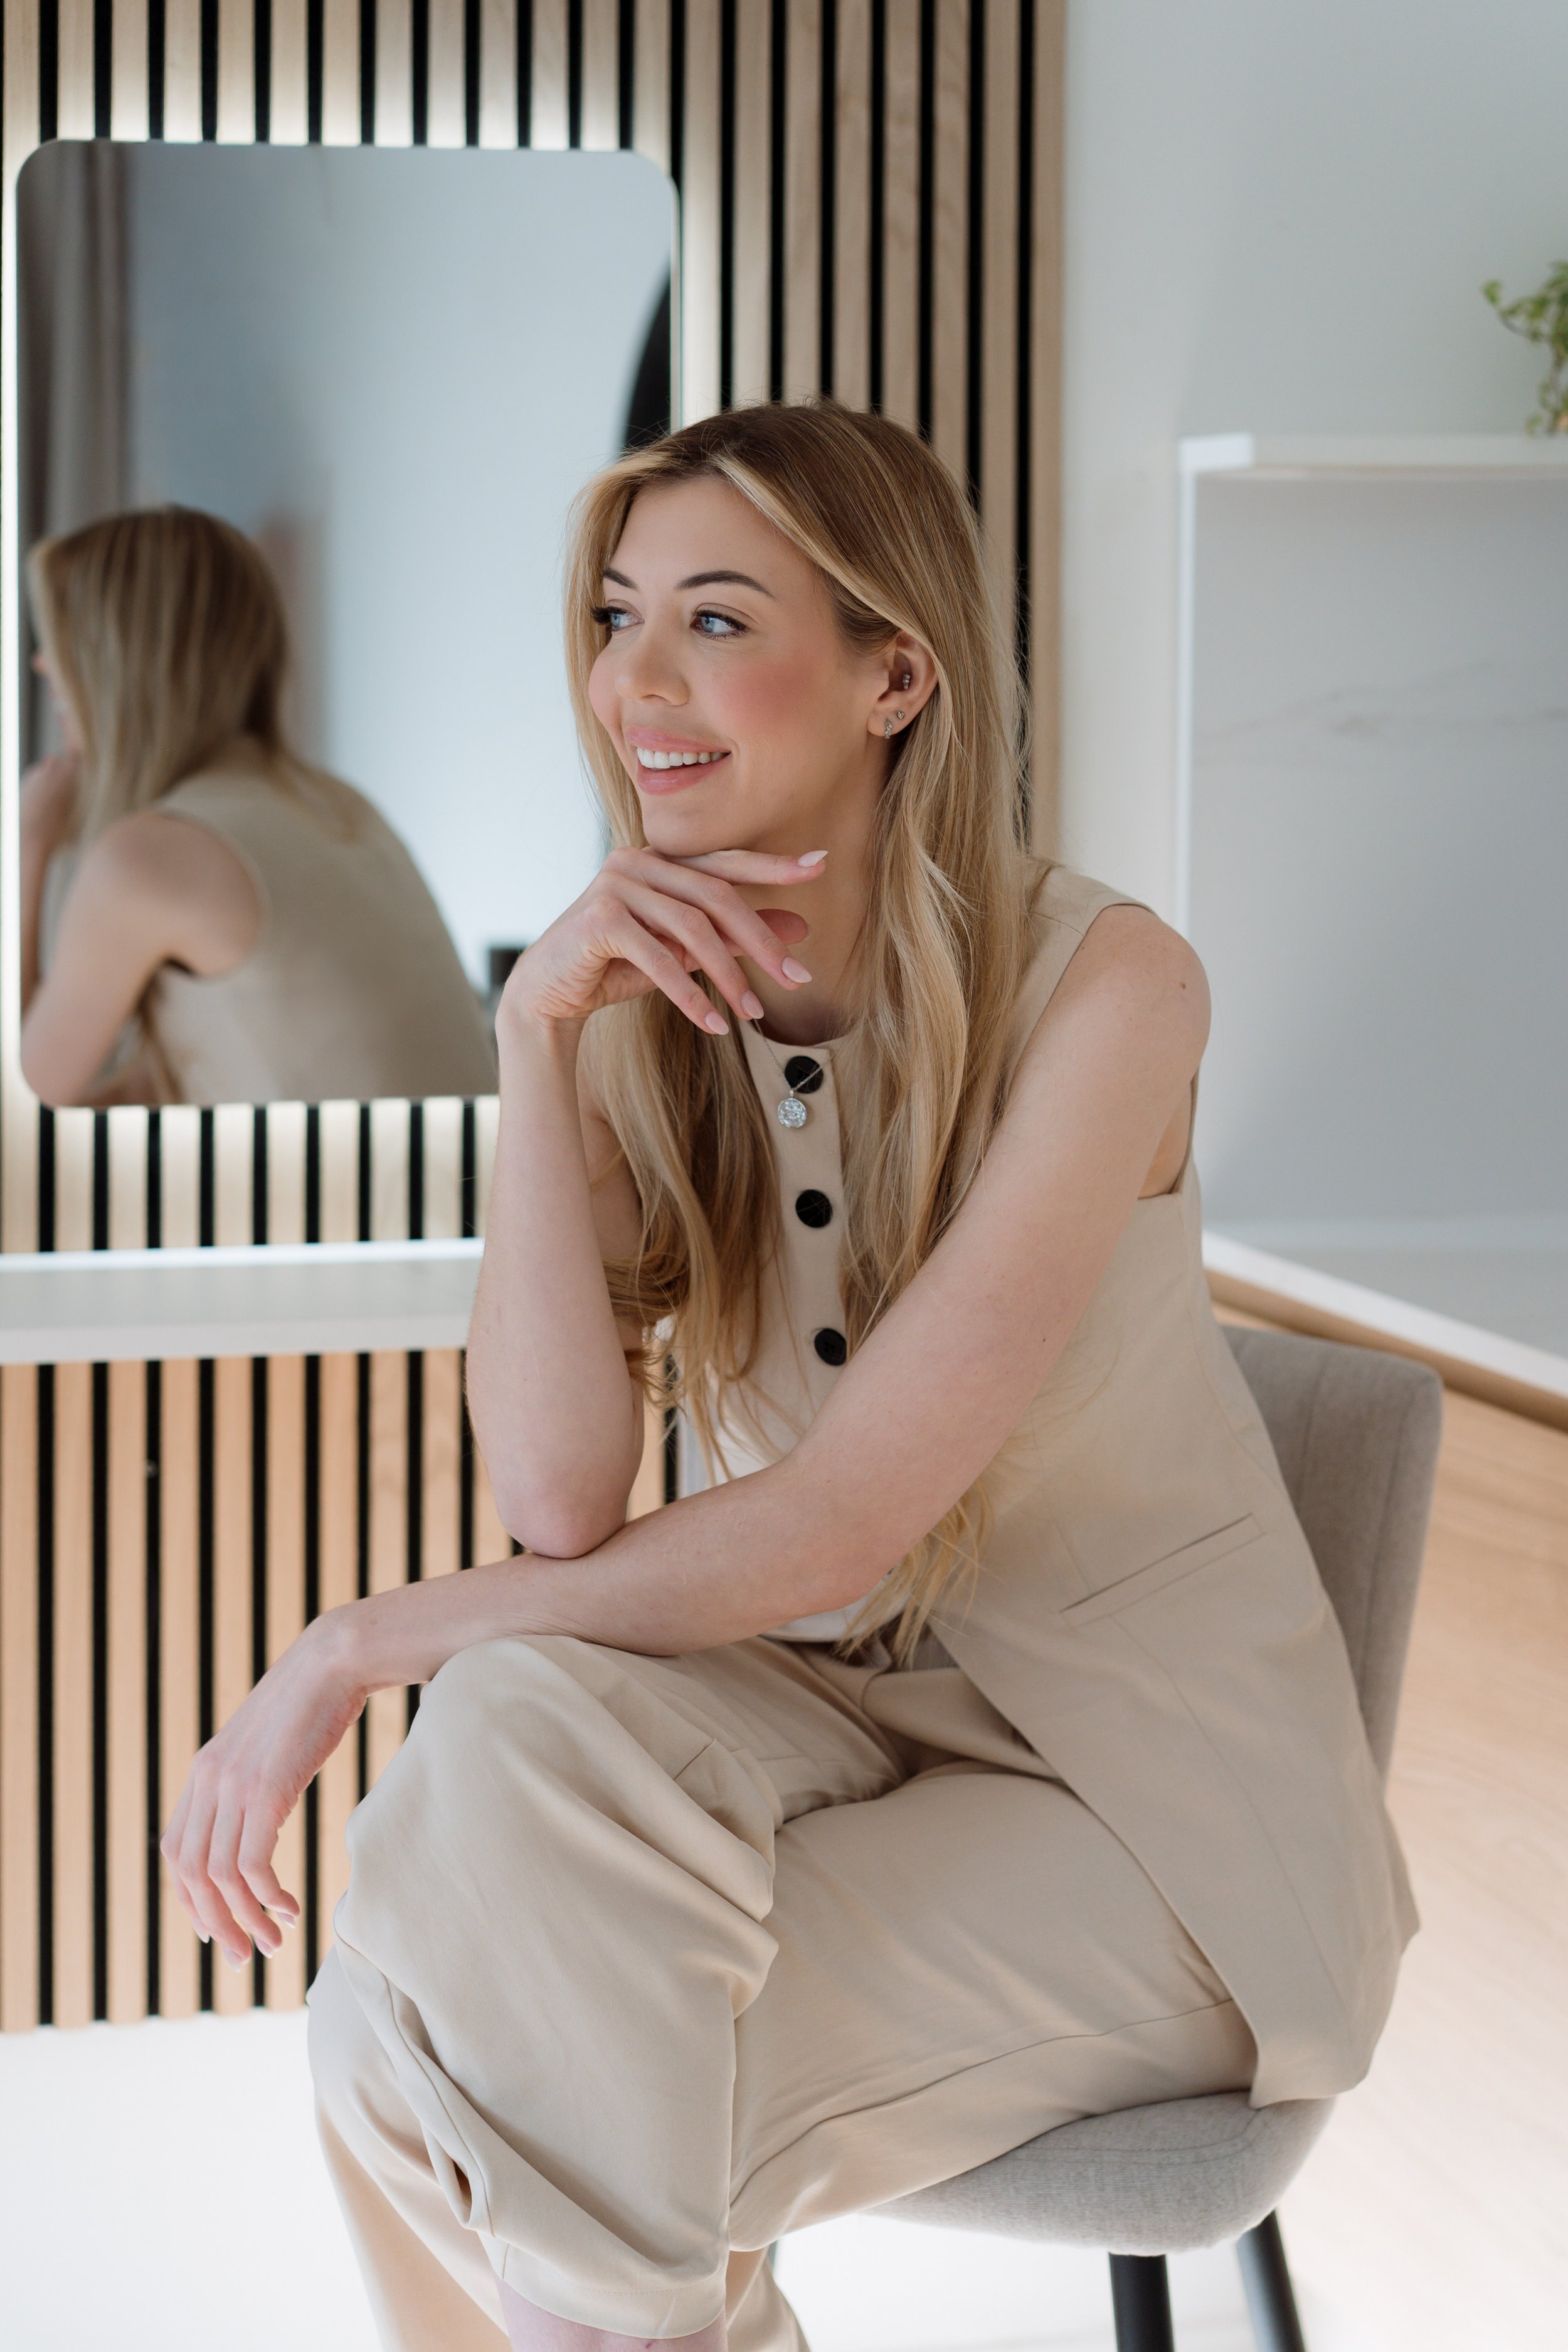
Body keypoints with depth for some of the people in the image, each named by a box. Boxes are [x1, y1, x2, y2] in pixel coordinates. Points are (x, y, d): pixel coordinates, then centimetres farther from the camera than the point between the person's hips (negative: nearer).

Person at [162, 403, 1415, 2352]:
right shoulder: (646, 1007, -3)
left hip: (1139, 1772, -4)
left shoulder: (1095, 984, -18)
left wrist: (357, 1648, -17)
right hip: (837, 1699, 5)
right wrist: (537, 1038, -22)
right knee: (508, 1735, -27)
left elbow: (833, 1531, -22)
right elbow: (560, 1503, -15)